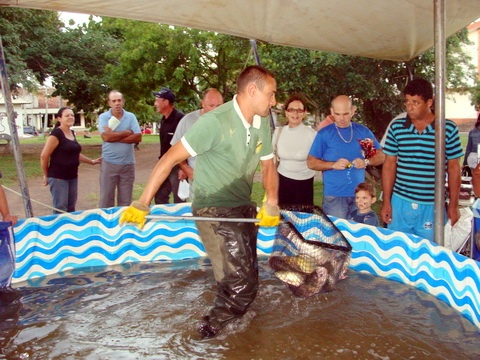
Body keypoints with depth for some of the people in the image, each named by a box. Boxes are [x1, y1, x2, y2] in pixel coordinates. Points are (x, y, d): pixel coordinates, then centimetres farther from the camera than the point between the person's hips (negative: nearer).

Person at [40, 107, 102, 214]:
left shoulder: (72, 133, 12)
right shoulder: (56, 134, -14)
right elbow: (44, 156, -13)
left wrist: (92, 161, 25)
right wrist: (46, 175, -4)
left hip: (72, 176, 8)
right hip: (58, 177, -8)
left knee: (71, 208, 15)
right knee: (60, 210, -5)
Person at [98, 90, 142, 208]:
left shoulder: (131, 117, 3)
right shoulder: (103, 117, -1)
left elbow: (138, 137, -9)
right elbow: (106, 137, -17)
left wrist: (115, 137, -14)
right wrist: (127, 132, -8)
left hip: (128, 164, 2)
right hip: (109, 164, -1)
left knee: (125, 200, 11)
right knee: (106, 198, 4)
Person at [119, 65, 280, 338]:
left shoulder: (262, 123, 3)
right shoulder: (215, 121, -21)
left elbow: (268, 165, 11)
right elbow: (171, 159, -20)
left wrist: (271, 203, -7)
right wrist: (142, 204, -22)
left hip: (244, 209, 8)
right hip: (214, 211, -8)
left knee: (248, 277, 17)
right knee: (242, 285, -9)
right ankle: (209, 332, 15)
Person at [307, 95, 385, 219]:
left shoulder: (363, 131, 6)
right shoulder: (324, 134, -1)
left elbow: (381, 156, 10)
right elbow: (311, 162, -1)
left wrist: (366, 161, -11)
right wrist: (333, 165, -17)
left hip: (359, 194, 3)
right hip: (334, 196, -3)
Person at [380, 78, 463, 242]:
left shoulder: (448, 128, -3)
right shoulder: (396, 127, 1)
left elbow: (453, 168, 3)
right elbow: (389, 165, 5)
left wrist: (453, 205, 3)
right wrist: (386, 202, 2)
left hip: (432, 207, -1)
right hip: (399, 204, 1)